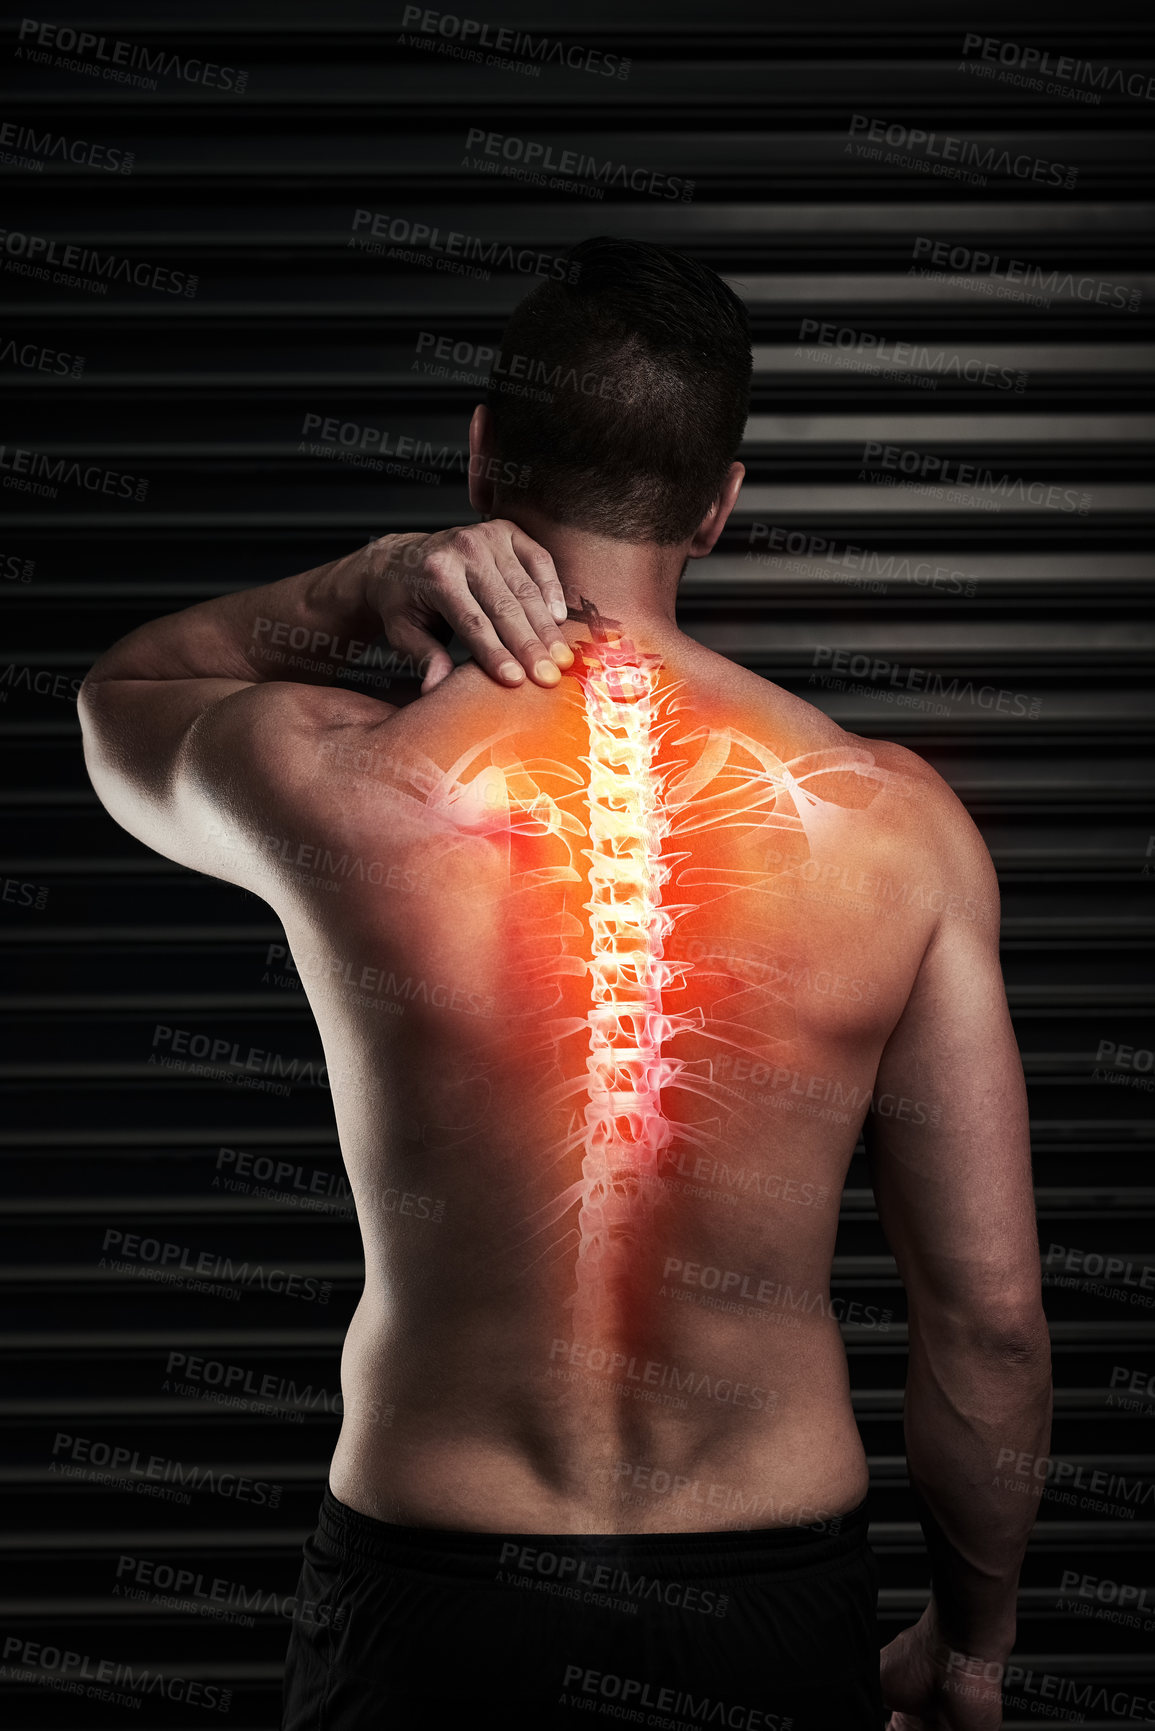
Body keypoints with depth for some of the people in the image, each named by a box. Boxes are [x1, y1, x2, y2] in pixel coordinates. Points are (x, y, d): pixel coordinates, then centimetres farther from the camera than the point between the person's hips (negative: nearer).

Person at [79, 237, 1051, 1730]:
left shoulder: (333, 783, -15)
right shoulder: (898, 823, -12)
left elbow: (120, 691, 11)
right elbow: (989, 1321, -7)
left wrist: (359, 586, -7)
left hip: (430, 1604, -1)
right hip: (774, 1608, 1)